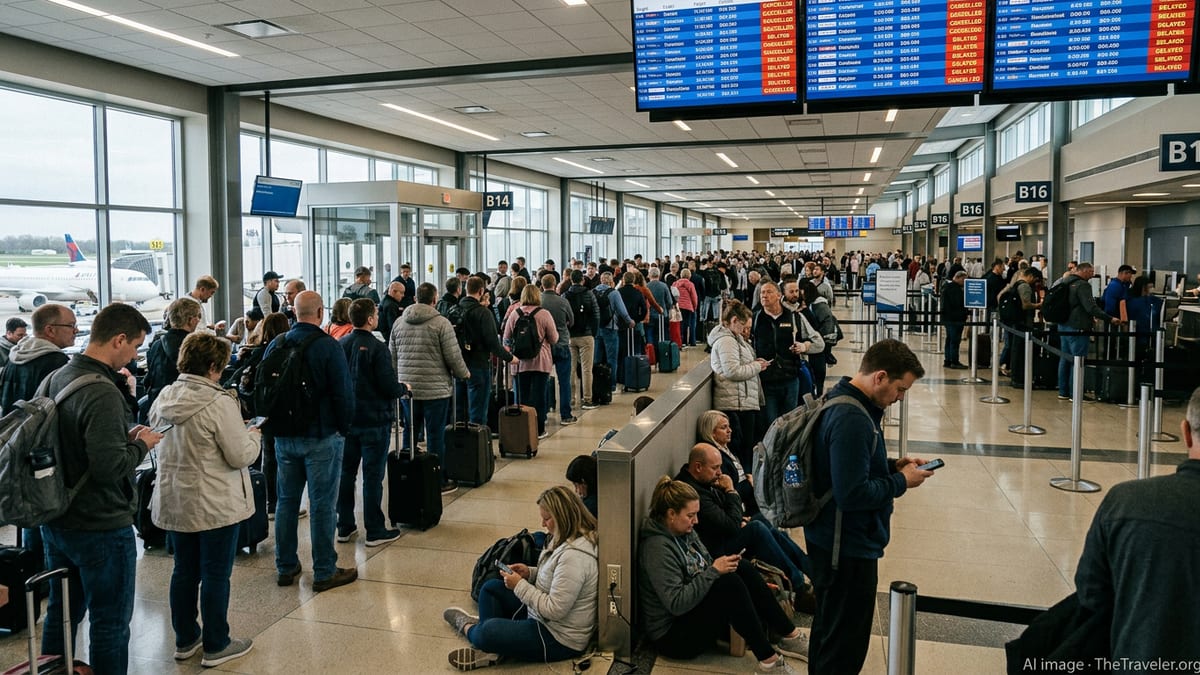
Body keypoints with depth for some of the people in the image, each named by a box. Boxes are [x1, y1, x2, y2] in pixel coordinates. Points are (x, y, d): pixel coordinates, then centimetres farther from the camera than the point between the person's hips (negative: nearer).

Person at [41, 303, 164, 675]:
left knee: (61, 615, 22)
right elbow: (110, 468, -29)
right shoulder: (102, 393, -25)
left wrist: (126, 435, 3)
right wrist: (142, 444, -12)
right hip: (101, 528, -9)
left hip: (56, 523, 9)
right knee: (110, 626, 5)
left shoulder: (56, 378, 4)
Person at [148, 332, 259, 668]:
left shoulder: (164, 398, 0)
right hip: (215, 505, -7)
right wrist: (252, 435, 2)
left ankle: (185, 639, 32)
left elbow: (156, 438, 15)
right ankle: (216, 646, 18)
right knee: (216, 575, 6)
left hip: (173, 501, 7)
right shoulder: (220, 403, -21)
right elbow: (239, 456, -17)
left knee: (184, 571, 18)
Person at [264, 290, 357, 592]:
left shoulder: (275, 345, 4)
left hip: (284, 436, 6)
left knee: (286, 500, 15)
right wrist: (344, 428, -1)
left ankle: (285, 567, 24)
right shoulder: (328, 346, -14)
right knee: (322, 504, 1)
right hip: (321, 437, -6)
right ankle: (324, 572, 8)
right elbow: (343, 393, -15)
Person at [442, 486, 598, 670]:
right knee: (490, 587, 12)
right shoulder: (567, 540, 2)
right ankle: (490, 649, -3)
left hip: (560, 639, -11)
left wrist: (519, 585, -18)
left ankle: (469, 628, 10)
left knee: (489, 632, -25)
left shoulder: (574, 555, -30)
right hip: (542, 617, 11)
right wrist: (530, 573, 0)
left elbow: (554, 610, -28)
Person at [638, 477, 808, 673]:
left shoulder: (685, 532, 5)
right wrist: (714, 570, -27)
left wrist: (723, 564, -3)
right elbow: (676, 603, -29)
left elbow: (706, 569, 16)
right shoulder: (658, 547, -23)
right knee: (730, 583, -27)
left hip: (697, 611, 9)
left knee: (742, 568, -8)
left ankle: (790, 637, -4)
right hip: (672, 634, -9)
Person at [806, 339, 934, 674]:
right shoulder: (852, 420, -27)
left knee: (828, 629, 25)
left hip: (832, 540, 11)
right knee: (845, 647, 4)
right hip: (848, 546, -10)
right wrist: (901, 481, -16)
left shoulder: (842, 400, 6)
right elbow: (853, 494, -29)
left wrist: (893, 466, 5)